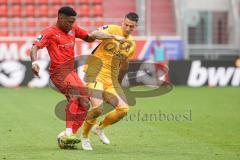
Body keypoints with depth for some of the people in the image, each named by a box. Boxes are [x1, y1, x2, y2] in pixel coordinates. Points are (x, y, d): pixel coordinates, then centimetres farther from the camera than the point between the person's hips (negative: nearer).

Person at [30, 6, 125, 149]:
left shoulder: (73, 29, 14)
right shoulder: (49, 32, -7)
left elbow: (90, 37, 26)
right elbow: (35, 47, -19)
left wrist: (113, 37, 18)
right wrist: (34, 62, -39)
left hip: (71, 71, 9)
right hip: (59, 71, -9)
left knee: (84, 104, 5)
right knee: (75, 95, -31)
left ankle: (65, 137, 4)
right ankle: (68, 133, -40)